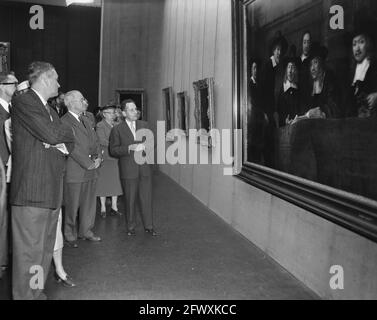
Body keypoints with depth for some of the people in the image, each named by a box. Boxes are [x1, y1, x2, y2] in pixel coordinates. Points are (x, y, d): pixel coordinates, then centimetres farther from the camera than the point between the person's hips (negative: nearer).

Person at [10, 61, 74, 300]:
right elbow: (51, 134, -18)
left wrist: (61, 146, -2)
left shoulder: (50, 110, 22)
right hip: (31, 190, -9)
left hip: (53, 188, 9)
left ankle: (38, 293, 25)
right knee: (29, 249, -3)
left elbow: (70, 143, 21)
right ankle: (24, 295, 7)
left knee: (46, 247, 14)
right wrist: (67, 131, 3)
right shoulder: (23, 102, -6)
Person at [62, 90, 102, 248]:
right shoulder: (64, 122, -11)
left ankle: (86, 231, 27)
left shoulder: (86, 121, 18)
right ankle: (69, 235, 17)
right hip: (74, 172, -8)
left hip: (90, 171, 8)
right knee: (72, 205, 3)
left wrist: (98, 157, -1)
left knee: (89, 203, 14)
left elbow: (95, 141, 17)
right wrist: (89, 163, -13)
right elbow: (73, 147, -16)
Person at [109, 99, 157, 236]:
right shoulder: (117, 129, 0)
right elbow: (113, 150, -6)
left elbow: (150, 142, 13)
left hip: (144, 167, 3)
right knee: (130, 200, 7)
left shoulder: (144, 125, 10)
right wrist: (130, 148, -19)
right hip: (128, 170, -2)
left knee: (146, 198, 6)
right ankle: (131, 227, 22)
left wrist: (145, 146, -11)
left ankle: (148, 226, 18)